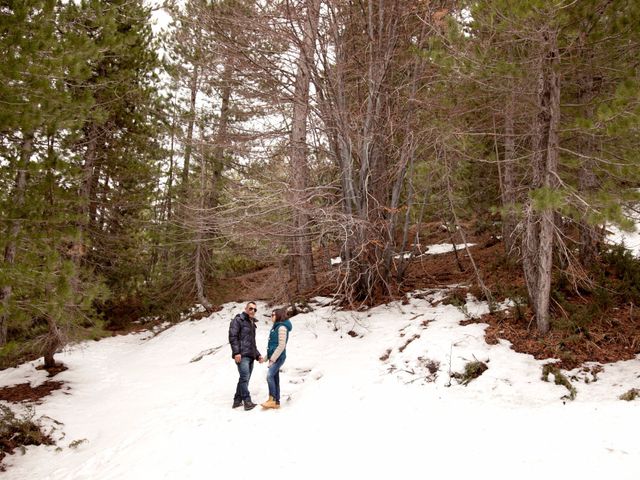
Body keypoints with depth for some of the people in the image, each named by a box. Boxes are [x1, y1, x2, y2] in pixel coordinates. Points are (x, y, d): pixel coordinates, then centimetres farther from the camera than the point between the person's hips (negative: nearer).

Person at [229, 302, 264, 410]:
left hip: (250, 356, 8)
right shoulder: (238, 320, -1)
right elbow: (232, 337, -11)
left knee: (245, 378, 7)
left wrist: (257, 355, 22)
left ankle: (237, 400, 14)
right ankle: (247, 401, -16)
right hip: (242, 355, -8)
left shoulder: (252, 323, 24)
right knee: (245, 377, -15)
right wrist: (236, 352, -19)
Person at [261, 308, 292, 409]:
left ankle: (272, 399, -17)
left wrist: (273, 358, -17)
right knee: (275, 378, 8)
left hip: (278, 357, -9)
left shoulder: (282, 327, -12)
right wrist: (267, 357, 17)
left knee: (270, 375, -20)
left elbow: (282, 345, -17)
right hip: (274, 357, 9)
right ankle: (276, 402, 11)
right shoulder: (276, 326, 16)